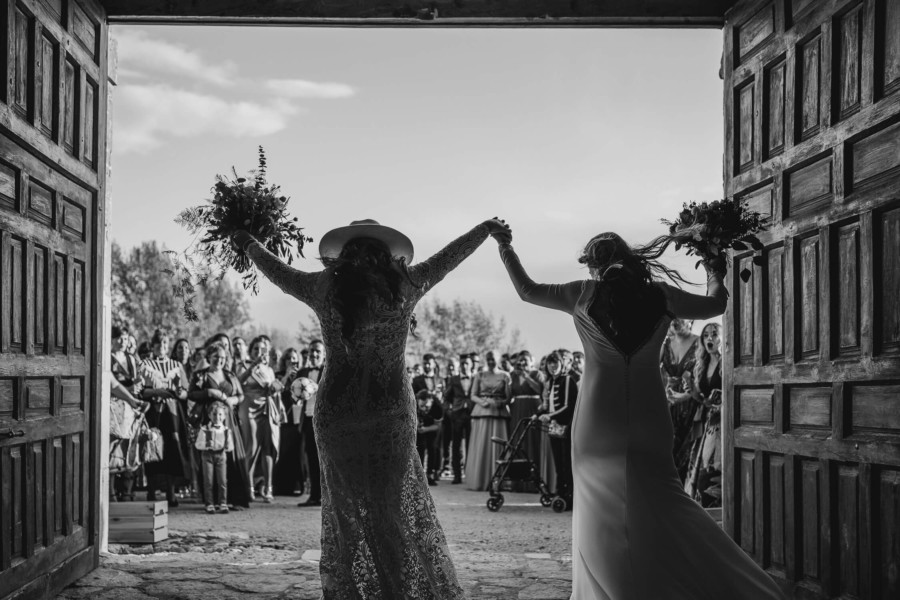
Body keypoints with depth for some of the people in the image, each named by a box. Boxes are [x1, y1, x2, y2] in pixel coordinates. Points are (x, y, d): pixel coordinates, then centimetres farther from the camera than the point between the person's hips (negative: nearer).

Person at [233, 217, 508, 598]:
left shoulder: (325, 287, -1)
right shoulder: (404, 284, -2)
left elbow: (279, 272, 16)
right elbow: (449, 256, 12)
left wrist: (249, 244, 35)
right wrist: (487, 228, 27)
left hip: (337, 413, 0)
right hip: (391, 410, 0)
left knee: (348, 510, 14)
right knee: (394, 509, 13)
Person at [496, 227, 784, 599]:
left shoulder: (584, 294, -2)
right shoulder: (660, 295, 1)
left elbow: (526, 291, 11)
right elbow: (715, 305, 16)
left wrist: (506, 249, 26)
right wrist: (715, 274, 36)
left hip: (599, 420, -2)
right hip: (649, 418, 2)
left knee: (603, 515, 9)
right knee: (657, 507, 10)